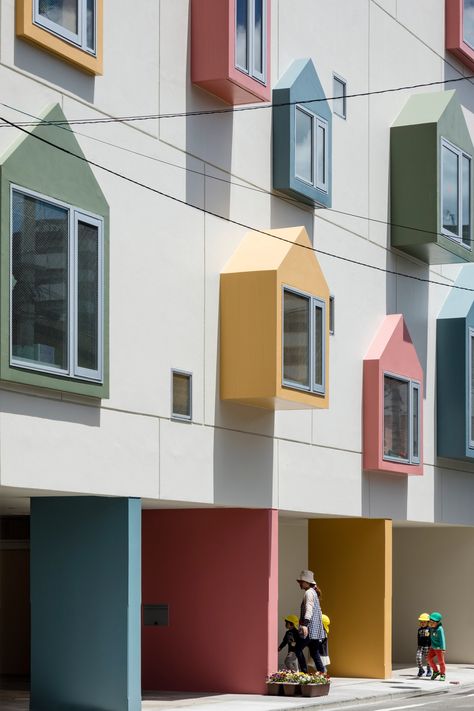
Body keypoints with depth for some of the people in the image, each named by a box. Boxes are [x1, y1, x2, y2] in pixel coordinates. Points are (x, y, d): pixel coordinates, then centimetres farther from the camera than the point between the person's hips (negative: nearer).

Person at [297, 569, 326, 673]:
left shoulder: (309, 593, -9)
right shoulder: (313, 592, 20)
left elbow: (309, 609, -23)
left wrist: (305, 624, -34)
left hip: (311, 629, -10)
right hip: (316, 630, 10)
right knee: (314, 653, 10)